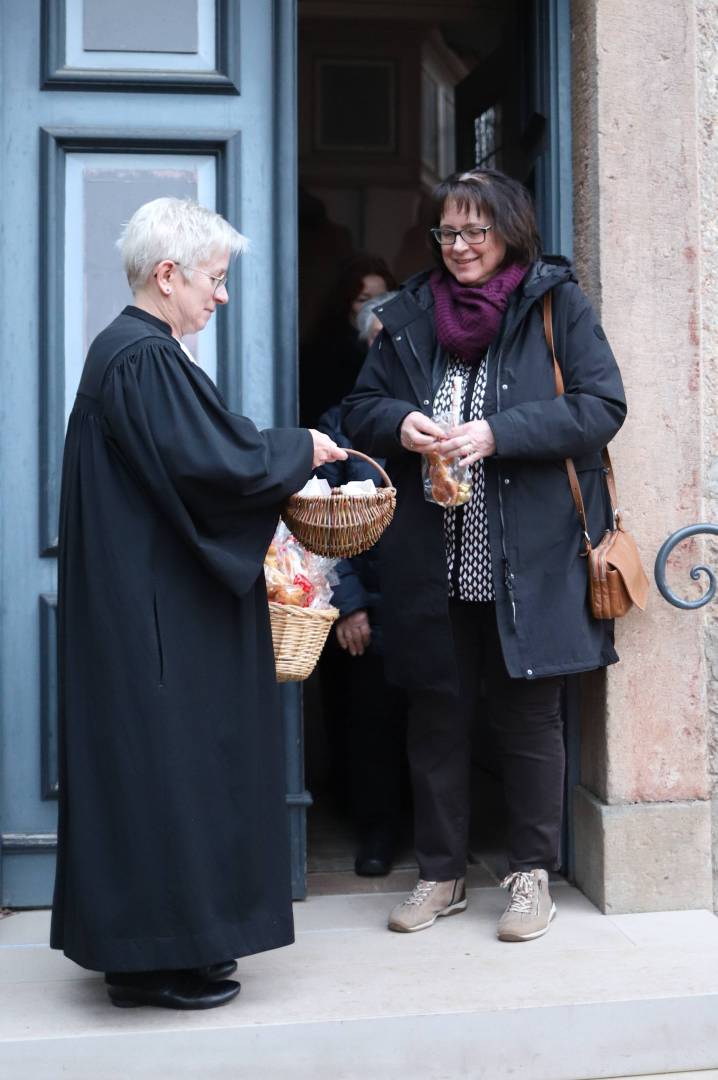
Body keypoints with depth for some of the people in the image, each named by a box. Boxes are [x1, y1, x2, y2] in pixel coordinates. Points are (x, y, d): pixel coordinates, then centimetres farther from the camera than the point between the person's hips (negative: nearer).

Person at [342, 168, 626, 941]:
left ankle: (531, 874, 21)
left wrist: (498, 433, -18)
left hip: (531, 558, -3)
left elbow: (602, 406, -8)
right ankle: (441, 873, 25)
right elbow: (360, 409, 15)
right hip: (431, 558, 3)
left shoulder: (556, 305, 1)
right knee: (436, 716, 10)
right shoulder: (409, 314, 11)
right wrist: (398, 423, -9)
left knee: (527, 717, 5)